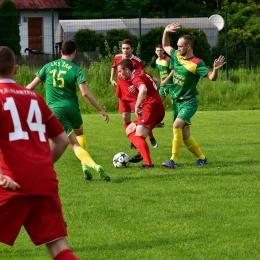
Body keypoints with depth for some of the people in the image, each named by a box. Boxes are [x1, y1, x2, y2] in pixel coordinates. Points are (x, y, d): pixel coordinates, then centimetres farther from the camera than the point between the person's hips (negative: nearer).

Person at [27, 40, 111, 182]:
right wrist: (101, 110, -7)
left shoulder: (48, 66, 5)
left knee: (74, 144, -3)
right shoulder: (76, 70, -4)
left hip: (55, 110, 0)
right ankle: (85, 164, 15)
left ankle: (94, 165, -25)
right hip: (72, 108, 0)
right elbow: (85, 93, -13)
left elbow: (31, 86, 5)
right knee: (80, 134, 30)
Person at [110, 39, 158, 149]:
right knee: (125, 118, 2)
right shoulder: (117, 58, 0)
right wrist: (112, 79, 16)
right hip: (122, 94, 4)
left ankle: (152, 139, 12)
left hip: (134, 93, -4)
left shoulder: (137, 61, -14)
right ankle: (133, 142, 13)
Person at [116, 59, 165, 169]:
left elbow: (143, 90, -36)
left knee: (139, 136, -18)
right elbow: (154, 81, 35)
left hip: (151, 109, -11)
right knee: (129, 129, 16)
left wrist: (137, 107, -31)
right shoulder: (140, 72, 15)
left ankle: (148, 163, -25)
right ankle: (143, 152, 3)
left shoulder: (136, 77, -14)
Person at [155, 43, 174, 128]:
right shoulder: (157, 61, 10)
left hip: (170, 84, -7)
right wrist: (161, 81, 15)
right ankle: (160, 122, 6)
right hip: (163, 84, 7)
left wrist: (166, 80, -23)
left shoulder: (168, 59, -13)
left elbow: (173, 70, -18)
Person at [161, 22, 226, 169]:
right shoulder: (177, 56, 4)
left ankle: (174, 160, -29)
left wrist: (216, 69, -41)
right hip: (177, 101, 7)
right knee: (185, 136, 8)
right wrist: (166, 32, 7)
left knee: (177, 125, -28)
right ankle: (202, 158, 24)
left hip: (189, 102, -7)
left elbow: (211, 77, -20)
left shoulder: (197, 63, -16)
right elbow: (165, 46, 22)